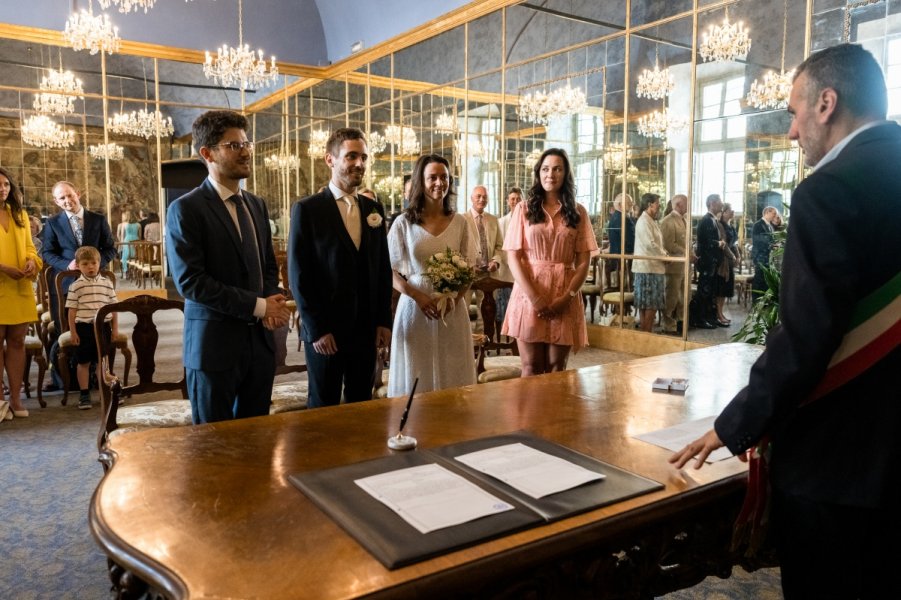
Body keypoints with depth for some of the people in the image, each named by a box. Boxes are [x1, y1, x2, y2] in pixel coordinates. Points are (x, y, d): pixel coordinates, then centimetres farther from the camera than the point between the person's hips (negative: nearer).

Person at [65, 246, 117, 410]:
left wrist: (115, 328, 4)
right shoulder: (76, 286, -2)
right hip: (83, 327, -2)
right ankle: (84, 395, 14)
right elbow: (72, 310, -1)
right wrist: (73, 332, -5)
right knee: (84, 362, 6)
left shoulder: (107, 283, 4)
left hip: (103, 326, 2)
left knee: (102, 361, 10)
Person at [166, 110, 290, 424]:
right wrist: (258, 306, -15)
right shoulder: (185, 209, -9)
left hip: (260, 342, 6)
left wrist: (270, 304, -4)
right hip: (214, 345, -6)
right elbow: (190, 281, -16)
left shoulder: (257, 205, 12)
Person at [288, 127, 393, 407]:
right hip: (324, 331, -4)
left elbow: (383, 268, 11)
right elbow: (298, 276, -8)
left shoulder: (374, 209, 8)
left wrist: (384, 321, 6)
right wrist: (316, 329, -11)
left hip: (367, 329, 4)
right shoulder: (307, 209, -6)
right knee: (324, 408, 10)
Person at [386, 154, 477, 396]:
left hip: (452, 310, 2)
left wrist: (455, 298, -12)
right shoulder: (404, 223, 0)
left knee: (452, 374, 8)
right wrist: (419, 296, -17)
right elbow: (391, 271, -1)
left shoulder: (460, 223, 6)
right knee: (415, 378, 5)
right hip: (414, 306, -1)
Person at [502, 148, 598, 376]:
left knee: (556, 368, 5)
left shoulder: (578, 212, 9)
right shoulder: (524, 209, 6)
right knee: (531, 367, 1)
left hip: (564, 298, 1)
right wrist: (533, 296, -13)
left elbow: (583, 262, 4)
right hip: (529, 294, -1)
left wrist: (567, 297, -10)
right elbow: (513, 257, -1)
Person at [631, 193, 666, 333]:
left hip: (653, 266, 9)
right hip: (648, 267, -9)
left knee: (651, 305, 11)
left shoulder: (652, 221, 16)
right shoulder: (644, 221, -13)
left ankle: (647, 333, 16)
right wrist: (664, 254, -7)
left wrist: (663, 252, 2)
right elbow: (650, 244, -20)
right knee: (650, 305, -5)